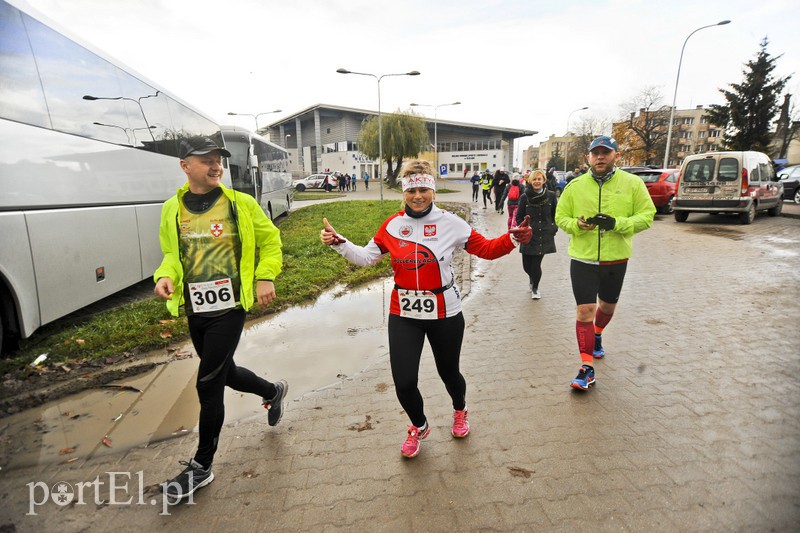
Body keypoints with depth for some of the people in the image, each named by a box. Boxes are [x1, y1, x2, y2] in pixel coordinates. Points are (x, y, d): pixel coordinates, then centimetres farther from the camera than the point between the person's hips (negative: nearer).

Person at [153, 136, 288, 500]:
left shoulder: (240, 203, -5)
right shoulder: (172, 209, 6)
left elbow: (269, 240, 3)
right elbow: (171, 254, 17)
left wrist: (266, 277, -8)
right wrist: (165, 275, -4)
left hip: (228, 309, -5)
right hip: (195, 311, 5)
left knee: (208, 384, -2)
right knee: (224, 373, 20)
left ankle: (202, 466, 19)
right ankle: (273, 391, 50)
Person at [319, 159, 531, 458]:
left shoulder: (450, 223, -8)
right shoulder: (392, 225, -2)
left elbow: (486, 249, -4)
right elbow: (366, 257, 5)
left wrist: (512, 239, -20)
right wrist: (338, 243, -7)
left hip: (444, 314, -1)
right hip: (403, 316, 1)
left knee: (449, 372, 16)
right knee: (404, 382, -2)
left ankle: (460, 411, 55)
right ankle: (419, 427, 34)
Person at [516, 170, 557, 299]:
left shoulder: (551, 195, -1)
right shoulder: (525, 197, -3)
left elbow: (555, 214, 10)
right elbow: (519, 217, 4)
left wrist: (554, 228, 3)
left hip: (545, 236, 0)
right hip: (529, 236, 0)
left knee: (536, 264, -3)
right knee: (527, 265, 3)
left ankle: (535, 288, 23)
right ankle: (532, 277, 41)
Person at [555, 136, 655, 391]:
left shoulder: (632, 183, -4)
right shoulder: (575, 185, -2)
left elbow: (647, 216, -4)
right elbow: (561, 217, 3)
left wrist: (617, 223, -22)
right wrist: (578, 224, -19)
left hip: (616, 260, 2)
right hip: (582, 259, -1)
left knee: (608, 305, 22)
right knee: (584, 311, -6)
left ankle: (597, 334, 55)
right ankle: (587, 369, 4)